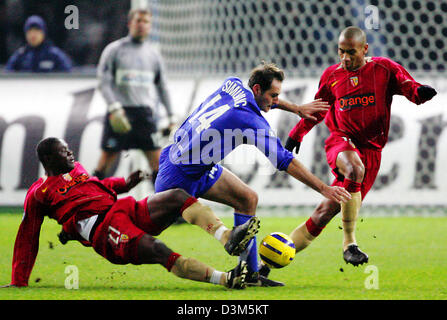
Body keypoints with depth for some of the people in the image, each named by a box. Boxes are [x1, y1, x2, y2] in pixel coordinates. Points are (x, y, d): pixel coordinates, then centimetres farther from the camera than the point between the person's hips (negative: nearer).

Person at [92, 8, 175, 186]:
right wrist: (114, 107, -17)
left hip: (145, 113, 3)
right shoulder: (114, 50, 4)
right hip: (119, 113, -3)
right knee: (106, 159, -3)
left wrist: (171, 117, 17)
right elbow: (103, 82, -3)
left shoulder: (153, 55, 15)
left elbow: (162, 88, 21)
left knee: (157, 161, -5)